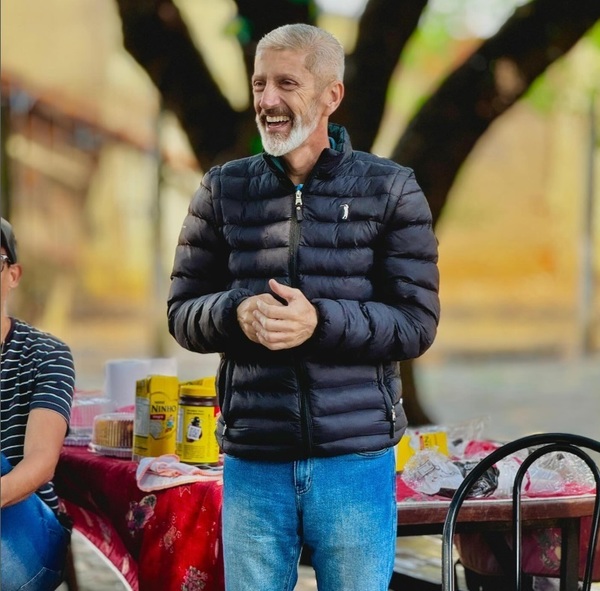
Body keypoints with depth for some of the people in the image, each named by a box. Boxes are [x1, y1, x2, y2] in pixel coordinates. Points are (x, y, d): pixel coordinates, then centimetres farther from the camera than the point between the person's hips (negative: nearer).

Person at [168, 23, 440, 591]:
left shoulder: (390, 190, 1)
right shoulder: (223, 190, 7)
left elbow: (418, 322, -3)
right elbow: (182, 311, 8)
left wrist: (320, 321, -19)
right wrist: (237, 312, -15)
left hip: (356, 458, -2)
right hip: (251, 460, 2)